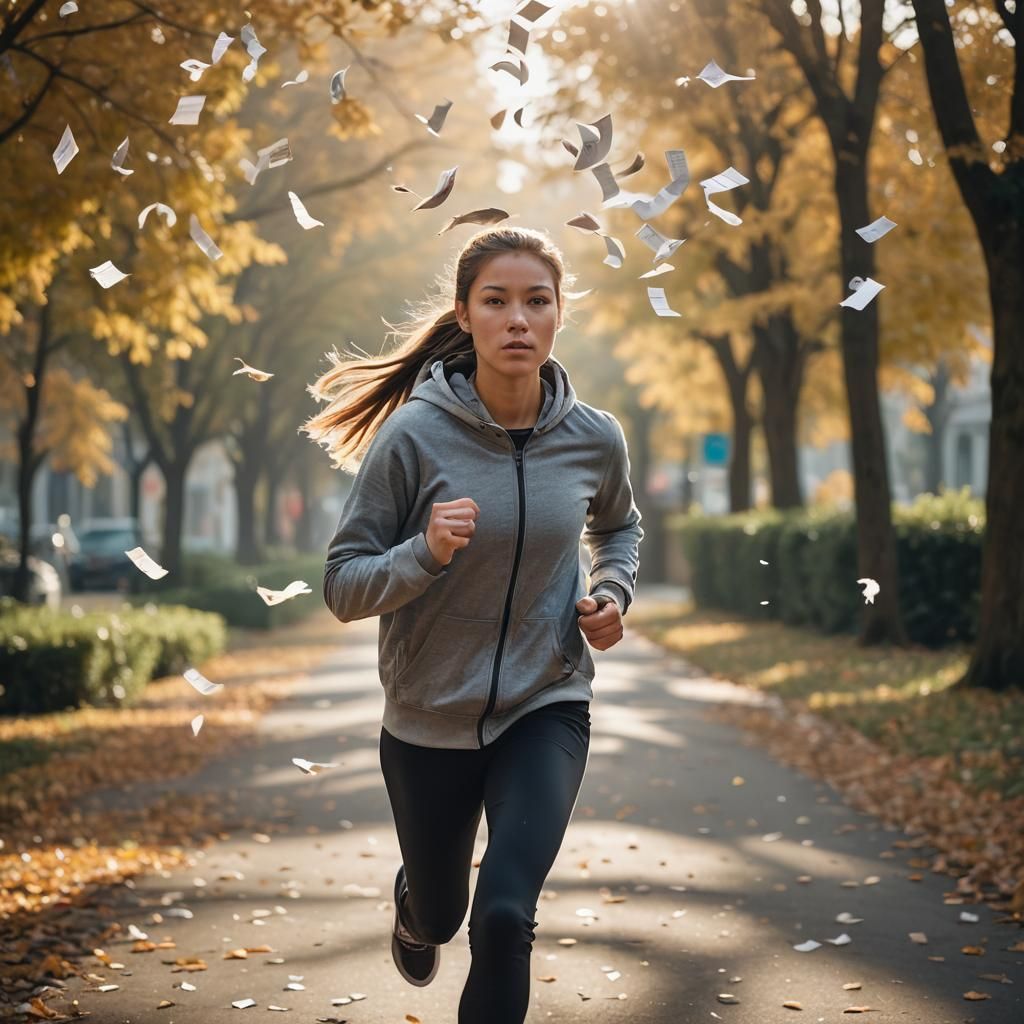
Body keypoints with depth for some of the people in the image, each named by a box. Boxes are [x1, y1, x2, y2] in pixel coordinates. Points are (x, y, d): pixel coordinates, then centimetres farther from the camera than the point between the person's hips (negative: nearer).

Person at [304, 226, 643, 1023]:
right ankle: (416, 908, 60)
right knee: (441, 912, 22)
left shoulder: (595, 439, -8)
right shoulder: (415, 435, -18)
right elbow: (342, 585, -13)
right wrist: (425, 553, -32)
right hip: (430, 719, 0)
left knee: (505, 913, -21)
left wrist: (613, 593, -4)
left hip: (548, 710, 1)